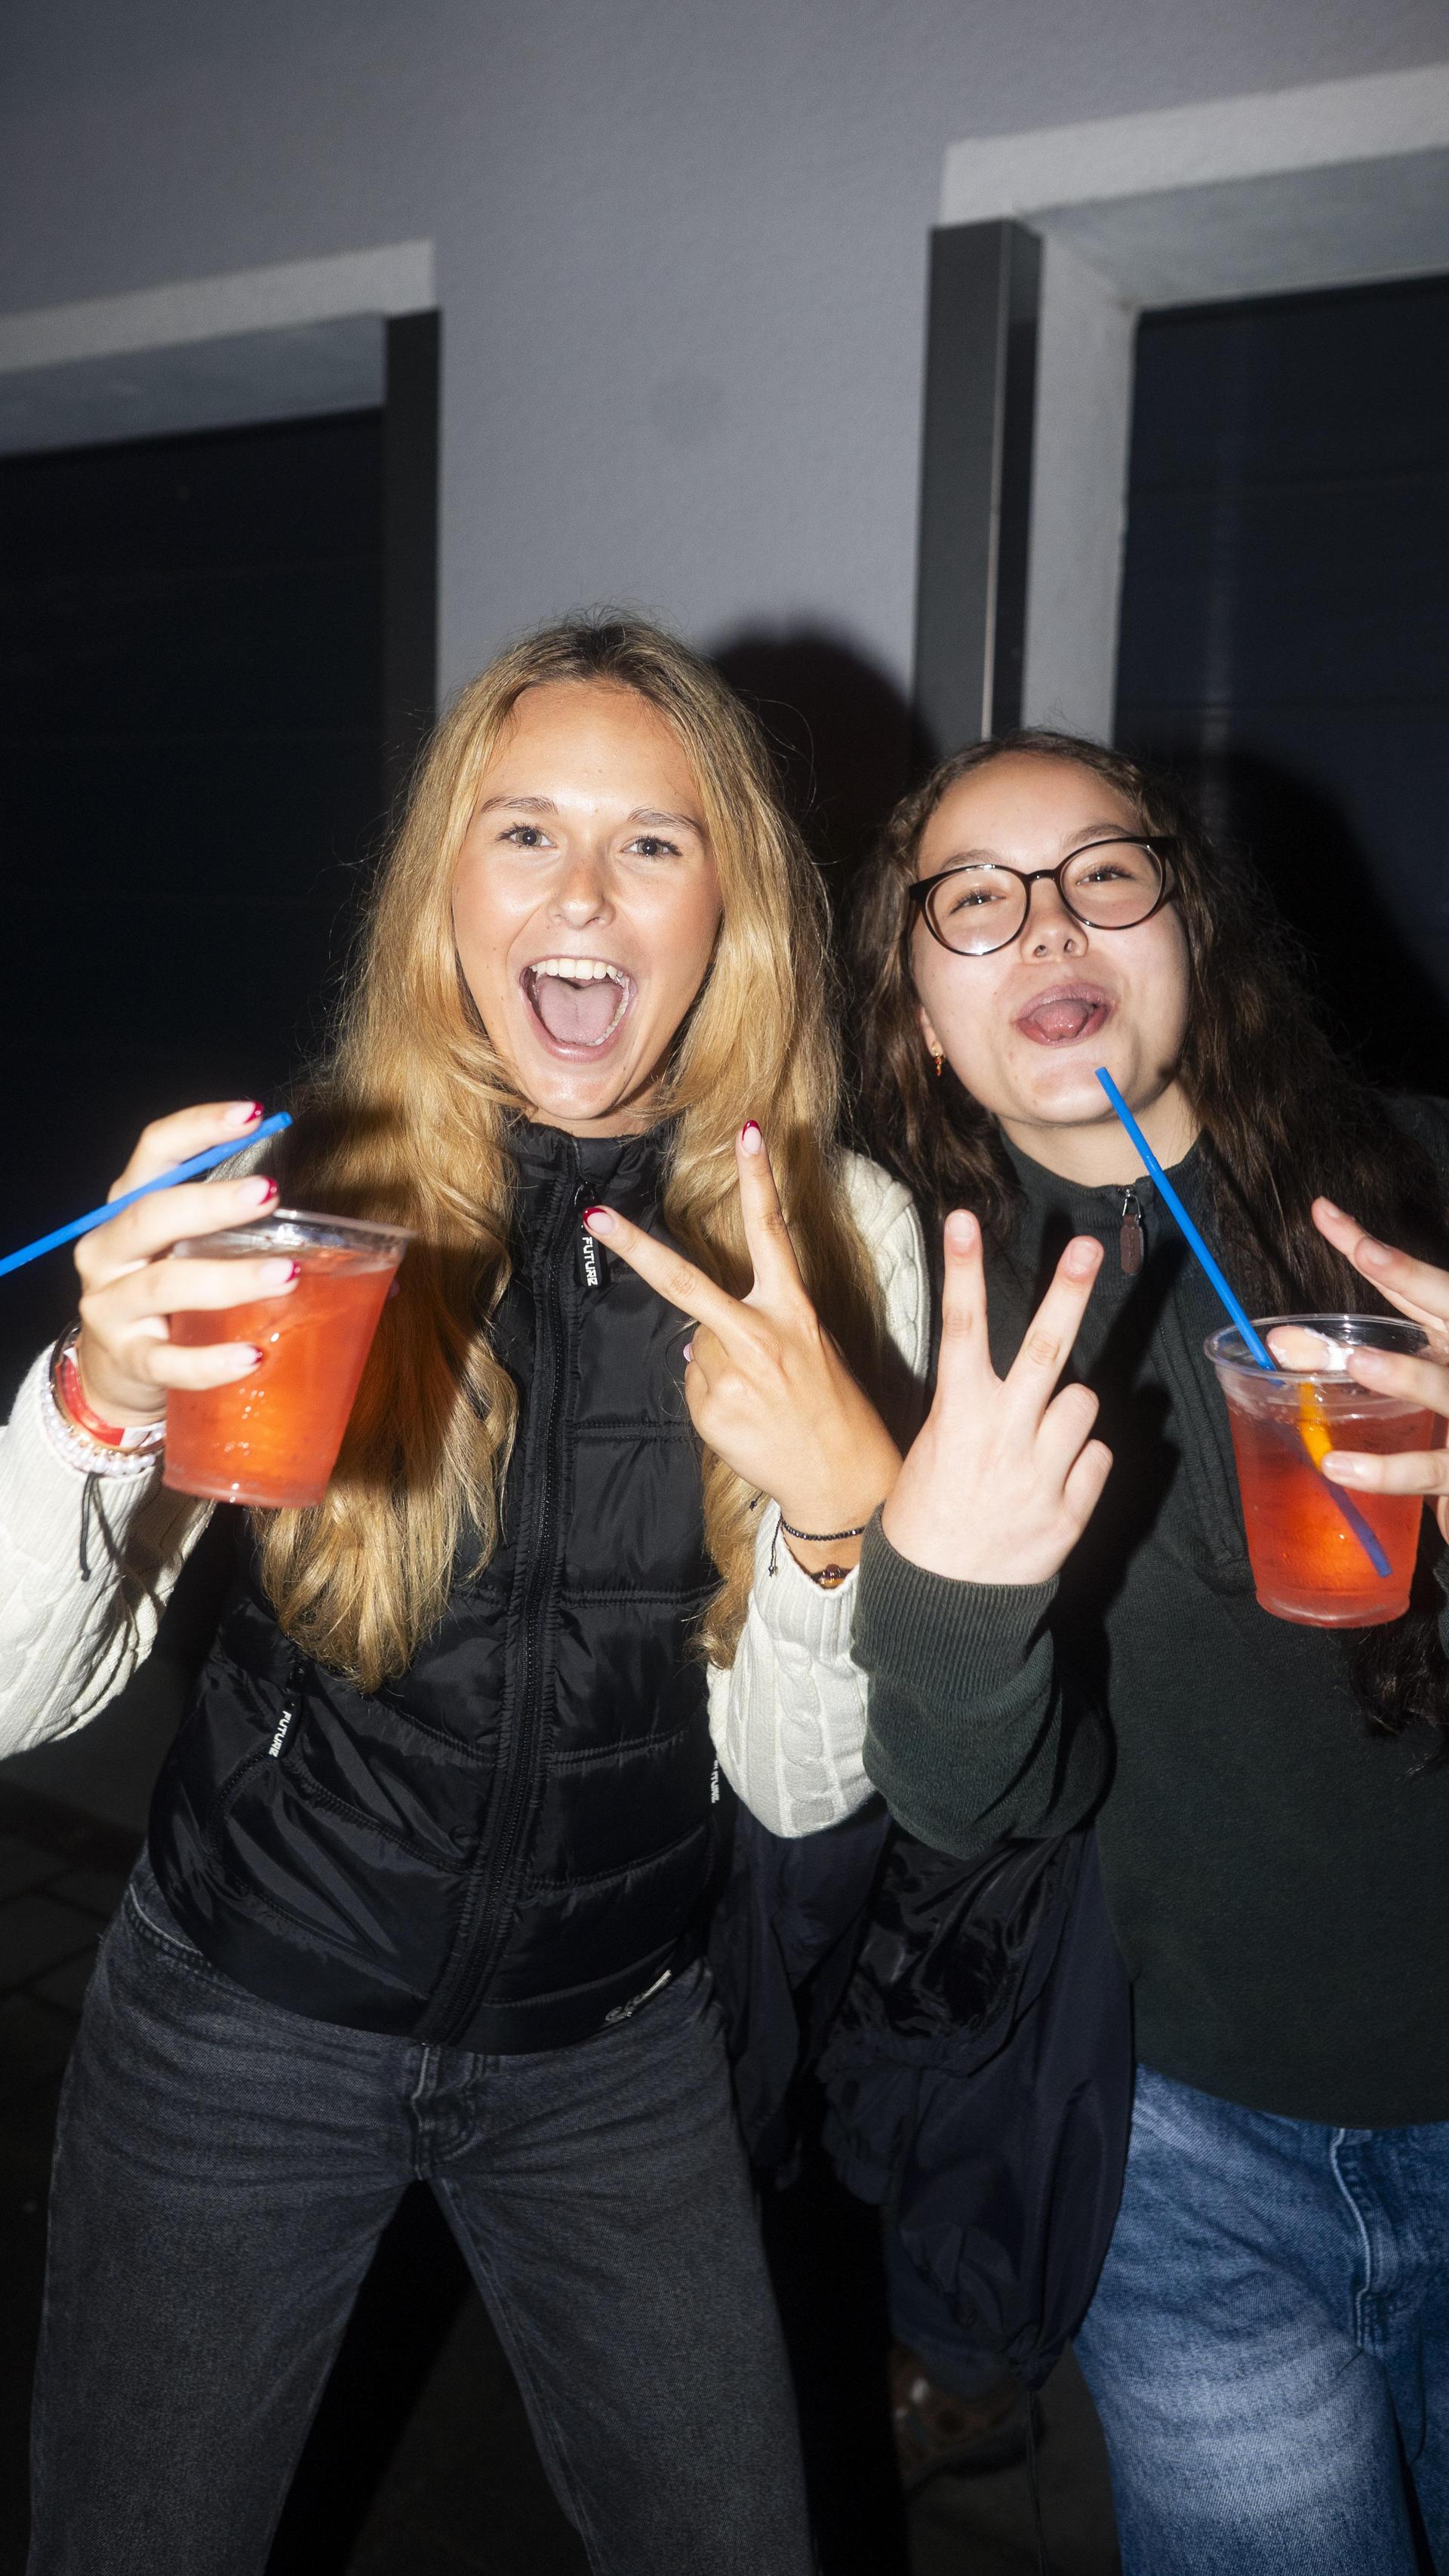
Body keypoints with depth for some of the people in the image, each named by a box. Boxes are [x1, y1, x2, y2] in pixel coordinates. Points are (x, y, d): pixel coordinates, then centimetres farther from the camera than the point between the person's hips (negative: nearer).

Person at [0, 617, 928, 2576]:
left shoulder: (839, 1235, -11)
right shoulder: (301, 1198, -16)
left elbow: (801, 1790, -9)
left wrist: (845, 1504, -28)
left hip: (614, 2050, 2)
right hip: (242, 2029, -1)